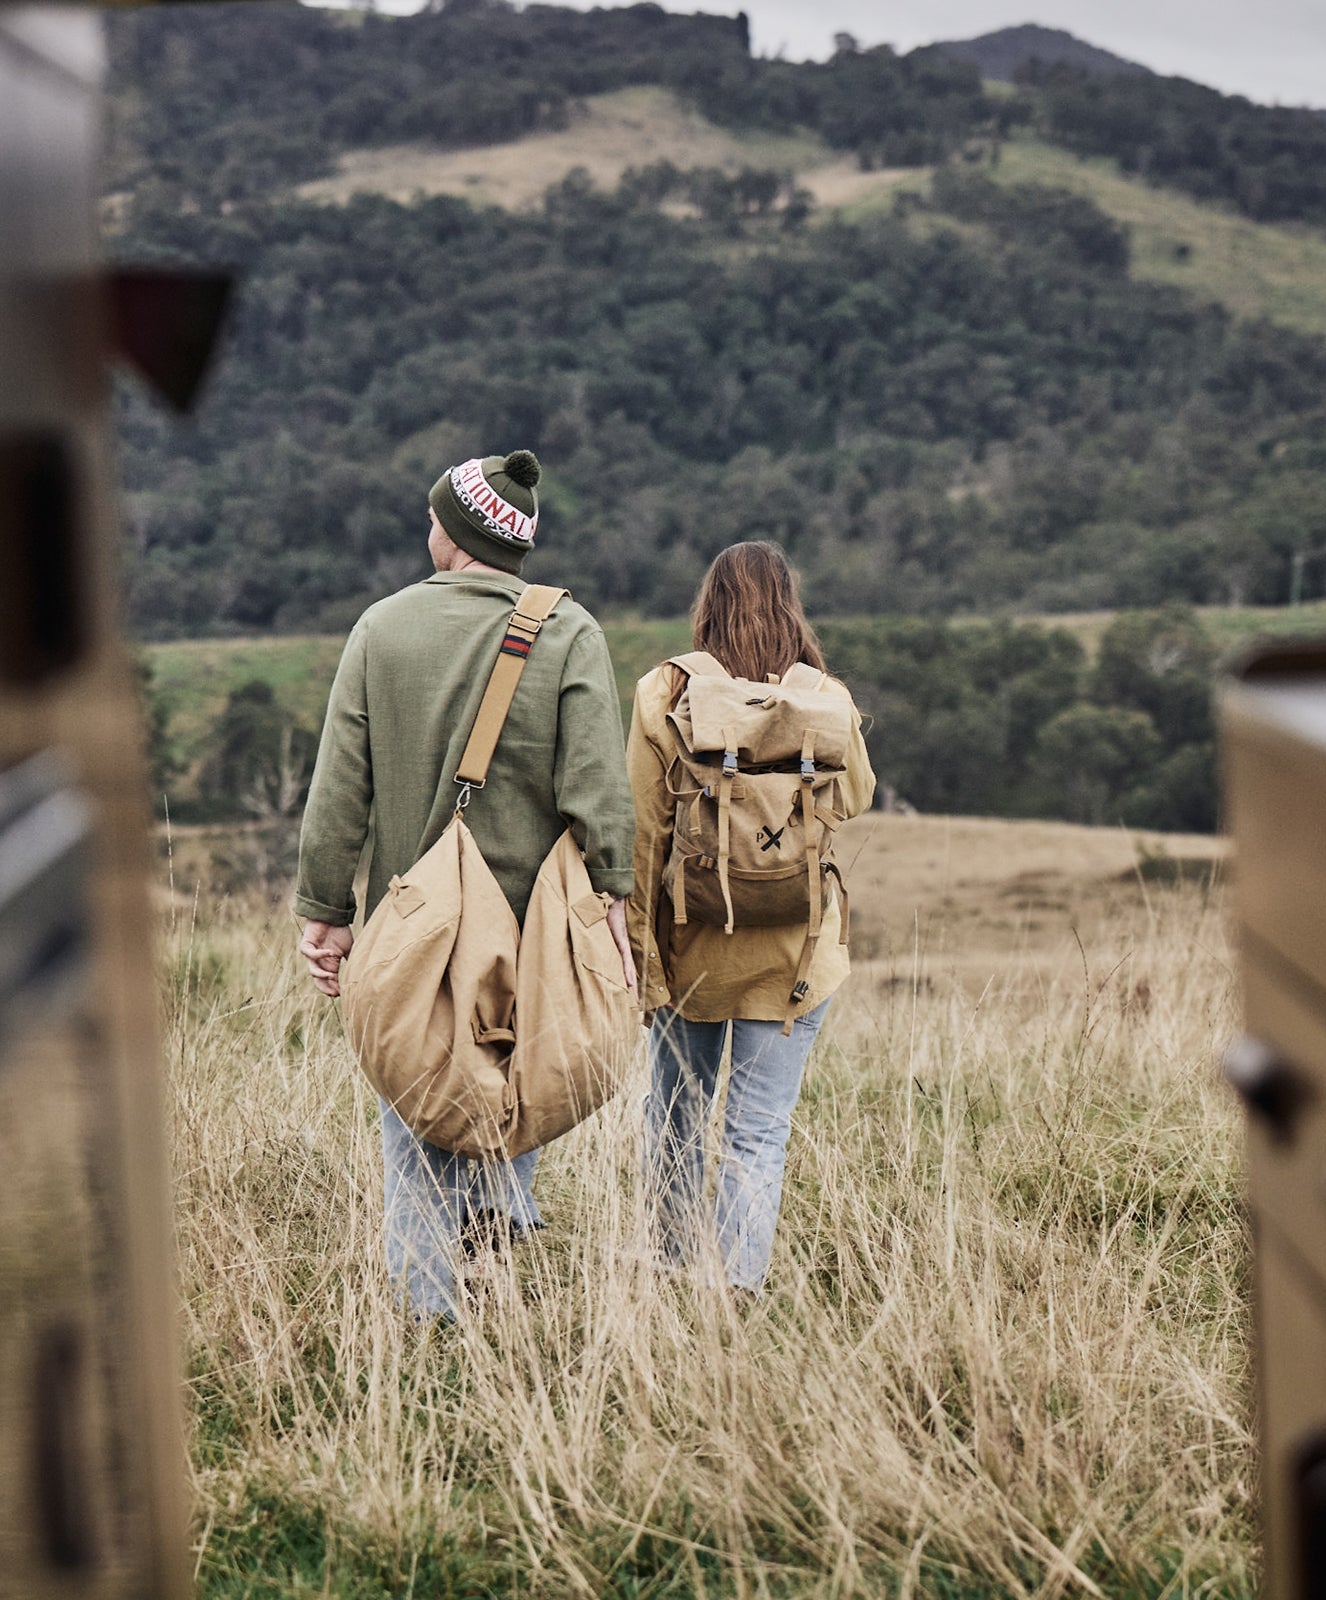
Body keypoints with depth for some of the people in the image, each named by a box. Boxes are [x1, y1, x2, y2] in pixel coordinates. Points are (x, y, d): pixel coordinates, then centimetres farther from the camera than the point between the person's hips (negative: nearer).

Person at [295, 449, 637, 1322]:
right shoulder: (569, 633, -3)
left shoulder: (382, 626, 1)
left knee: (416, 1123, 10)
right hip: (532, 921, -1)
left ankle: (429, 1319, 10)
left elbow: (339, 788, 1)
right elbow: (600, 789, -9)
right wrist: (615, 904, -5)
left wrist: (325, 908, 6)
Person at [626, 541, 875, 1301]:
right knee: (761, 1132, 3)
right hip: (790, 950, -1)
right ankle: (741, 1289, -3)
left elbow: (643, 830, -5)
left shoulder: (663, 696, -6)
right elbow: (857, 797, 13)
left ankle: (672, 1275, 28)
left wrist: (639, 942, 1)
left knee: (676, 1119, 17)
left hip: (687, 944, 1)